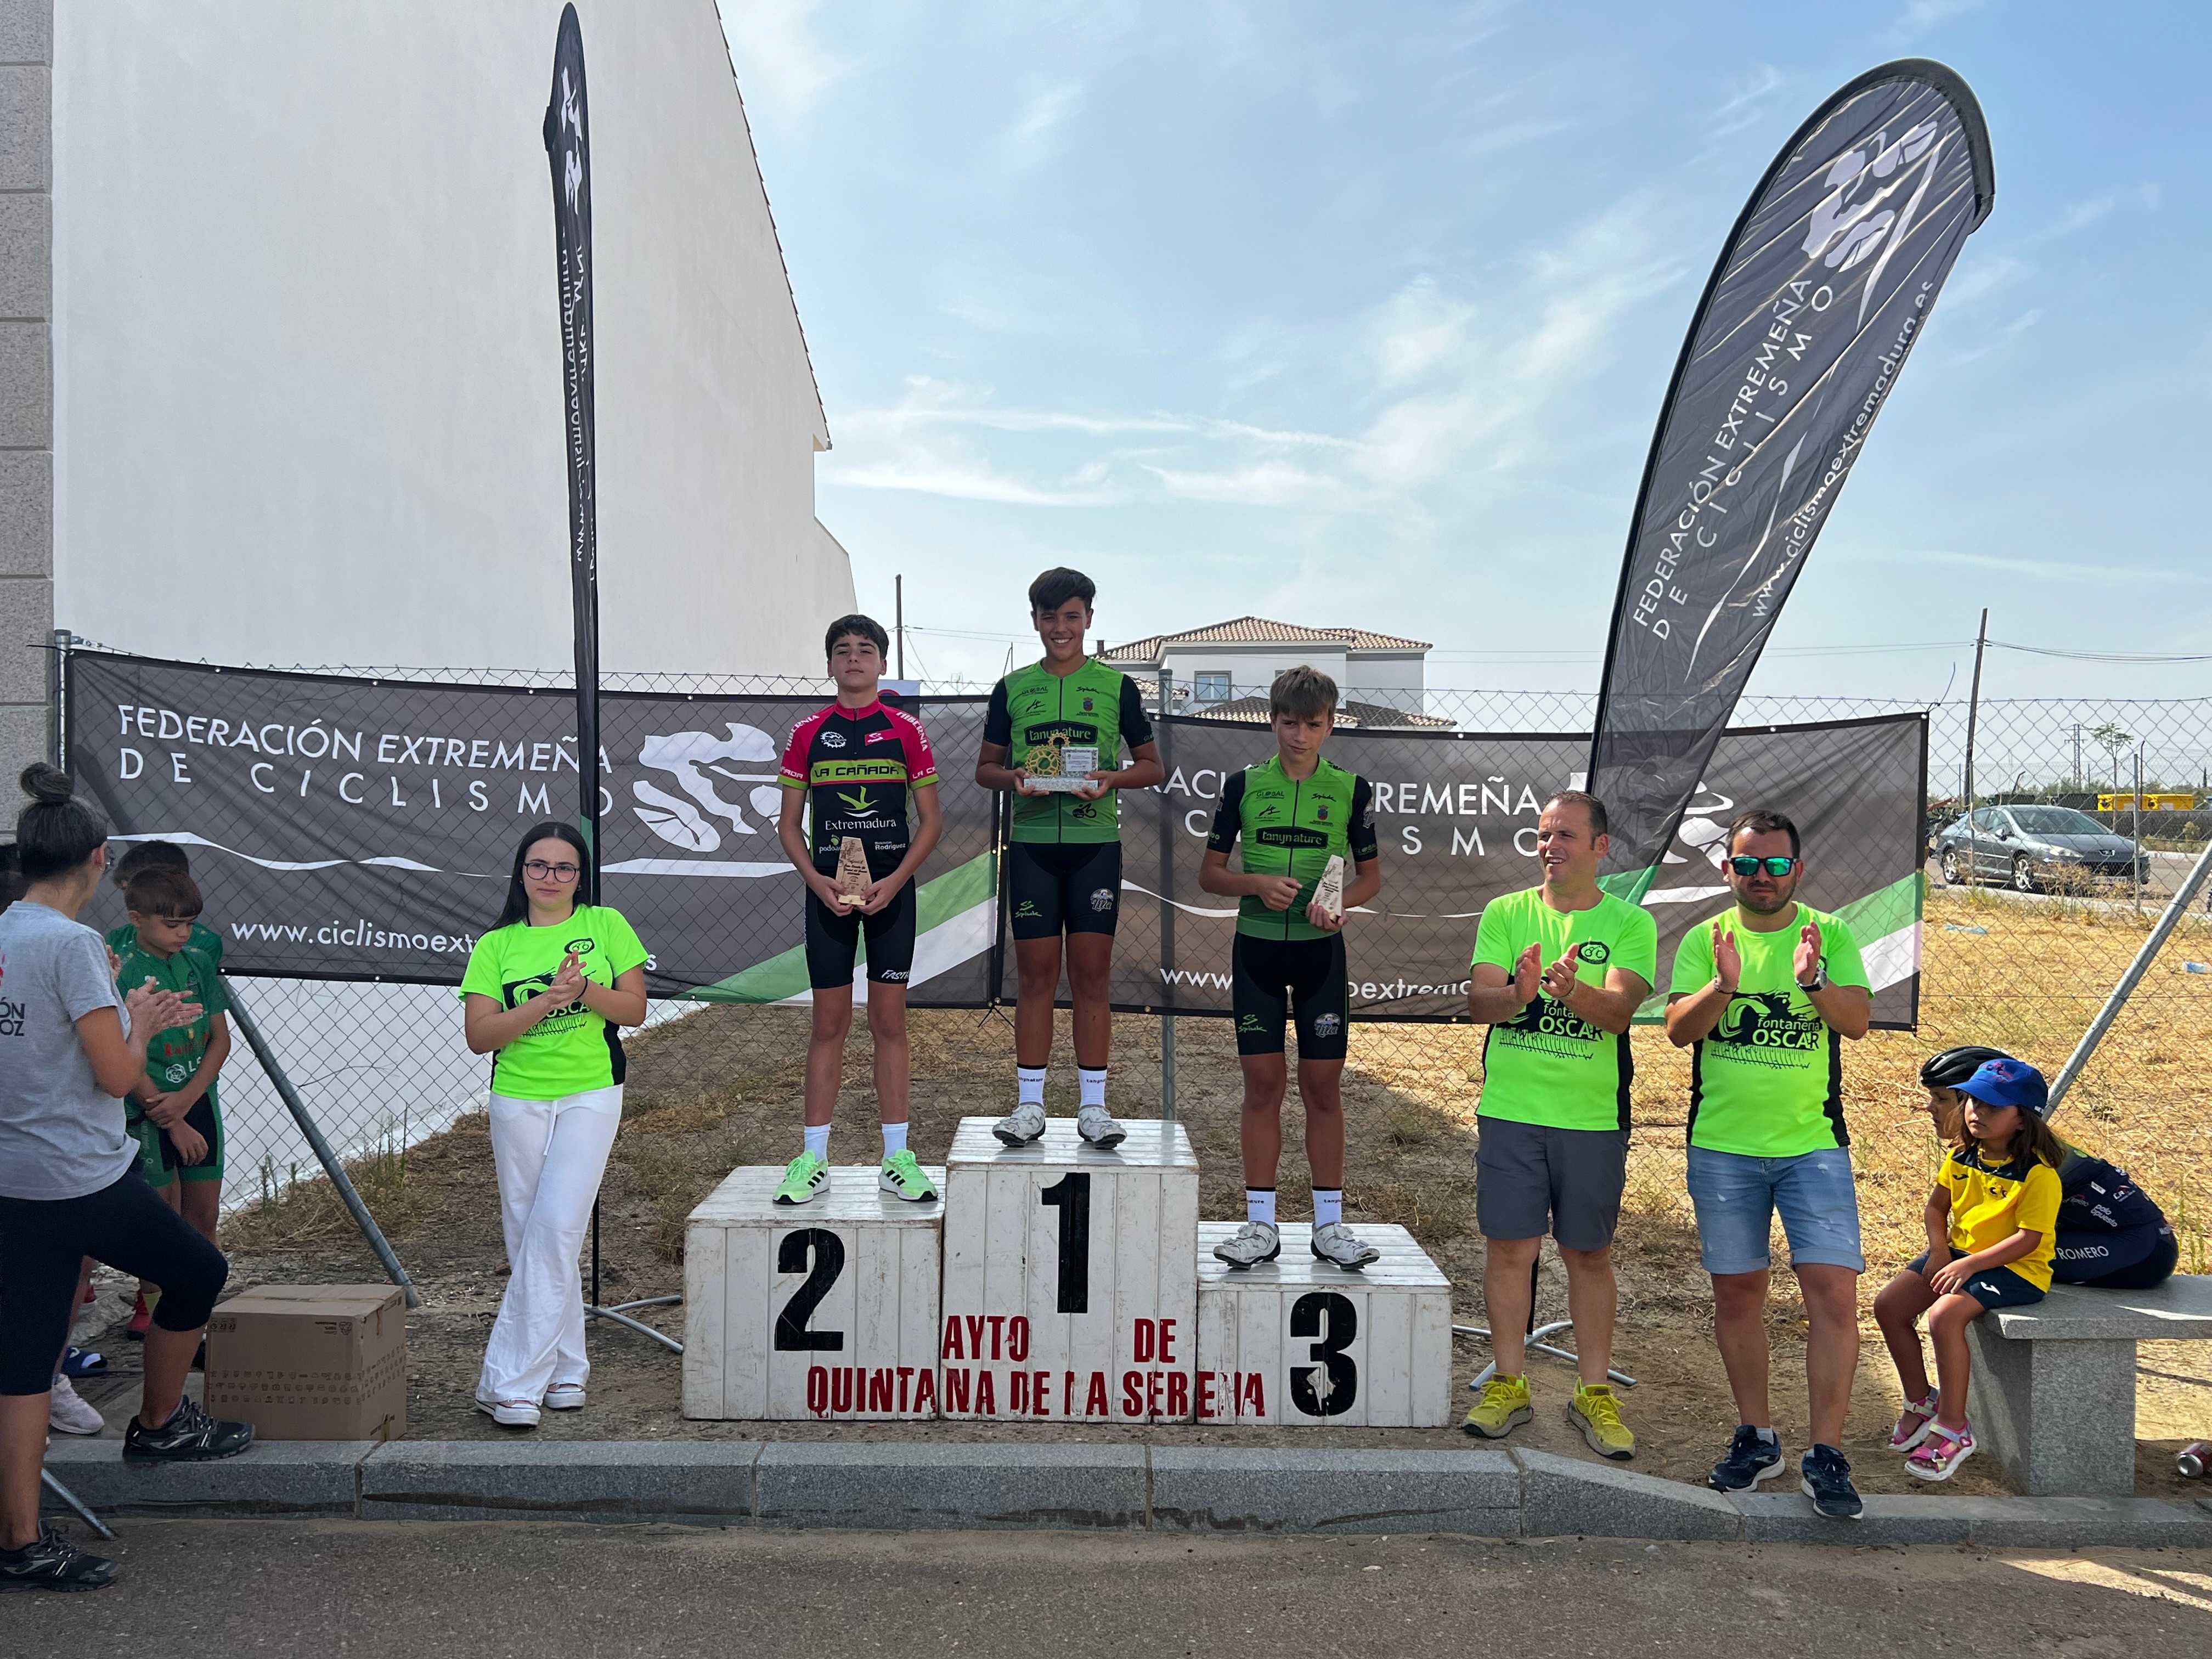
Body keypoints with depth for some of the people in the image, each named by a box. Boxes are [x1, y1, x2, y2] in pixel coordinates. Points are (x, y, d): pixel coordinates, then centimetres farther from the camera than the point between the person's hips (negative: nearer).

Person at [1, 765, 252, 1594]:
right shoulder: (72, 943, -18)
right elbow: (117, 1075, -17)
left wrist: (131, 1017, 17)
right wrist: (139, 1021, 1)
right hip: (84, 1181, -8)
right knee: (199, 1273, 17)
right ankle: (160, 1425, 33)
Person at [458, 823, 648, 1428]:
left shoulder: (605, 925, 4)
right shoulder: (496, 945, 5)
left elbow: (635, 1009, 1)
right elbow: (479, 1035, -4)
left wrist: (584, 989, -16)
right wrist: (546, 1001, -17)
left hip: (590, 1095, -2)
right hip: (518, 1100, 2)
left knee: (555, 1230, -11)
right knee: (526, 1235, 6)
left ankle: (510, 1380, -6)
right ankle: (565, 1370, 18)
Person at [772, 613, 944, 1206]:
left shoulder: (906, 730, 3)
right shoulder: (808, 734, 6)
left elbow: (931, 820, 3)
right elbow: (789, 824, 7)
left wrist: (894, 881, -10)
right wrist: (816, 880, -10)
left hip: (891, 889, -1)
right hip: (828, 888, 1)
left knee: (889, 1021, 3)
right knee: (829, 1023, 3)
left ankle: (896, 1158, 10)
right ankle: (813, 1159, 10)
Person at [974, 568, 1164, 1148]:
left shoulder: (1116, 686, 6)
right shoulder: (1013, 688, 9)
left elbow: (1152, 766, 9)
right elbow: (985, 768, 13)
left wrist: (1112, 778, -11)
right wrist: (1014, 778, -9)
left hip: (1095, 843, -1)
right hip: (1031, 843, 1)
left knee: (1091, 974, 1)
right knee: (1036, 974, 3)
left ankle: (1094, 1106, 9)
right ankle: (1029, 1104, 11)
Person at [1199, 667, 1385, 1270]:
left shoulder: (1350, 789, 2)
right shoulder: (1244, 785, 2)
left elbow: (1371, 875, 8)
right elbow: (1210, 873, 5)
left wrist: (1341, 904, -13)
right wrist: (1258, 884, -14)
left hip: (1320, 950, 0)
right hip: (1256, 948, 0)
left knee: (1323, 1085, 3)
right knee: (1263, 1082, 2)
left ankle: (1330, 1223, 15)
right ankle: (1261, 1224, 11)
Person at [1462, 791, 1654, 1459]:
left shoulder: (1630, 923, 0)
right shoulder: (1505, 913, 4)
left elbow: (1619, 1010, -14)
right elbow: (1479, 1001, -7)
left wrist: (1572, 991, -35)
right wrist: (1518, 991, -29)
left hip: (1594, 1117, -1)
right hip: (1510, 1110, 1)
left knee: (1590, 1255, 9)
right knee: (1509, 1247, 5)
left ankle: (1594, 1392, 22)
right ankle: (1509, 1384, 20)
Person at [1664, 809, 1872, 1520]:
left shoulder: (1830, 934, 4)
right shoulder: (1705, 939, 4)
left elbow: (1858, 1021, -7)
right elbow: (1679, 1029, -6)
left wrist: (1812, 981, -25)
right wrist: (1724, 985, -23)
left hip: (1814, 1143, -1)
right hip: (1723, 1144, 1)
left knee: (1834, 1292, -9)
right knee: (1737, 1293, 10)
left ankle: (1826, 1456, 3)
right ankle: (1756, 1438, 26)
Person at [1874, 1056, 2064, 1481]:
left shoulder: (2038, 1173, -18)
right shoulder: (1962, 1156, 4)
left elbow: (2028, 1239, -22)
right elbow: (1937, 1206, 14)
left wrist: (1968, 1265, -25)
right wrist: (1938, 1251, -3)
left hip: (2015, 1268, -8)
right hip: (1959, 1254, 8)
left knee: (1944, 1315, -30)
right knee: (1888, 1305, -5)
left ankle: (1953, 1429, -14)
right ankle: (1921, 1402, 16)